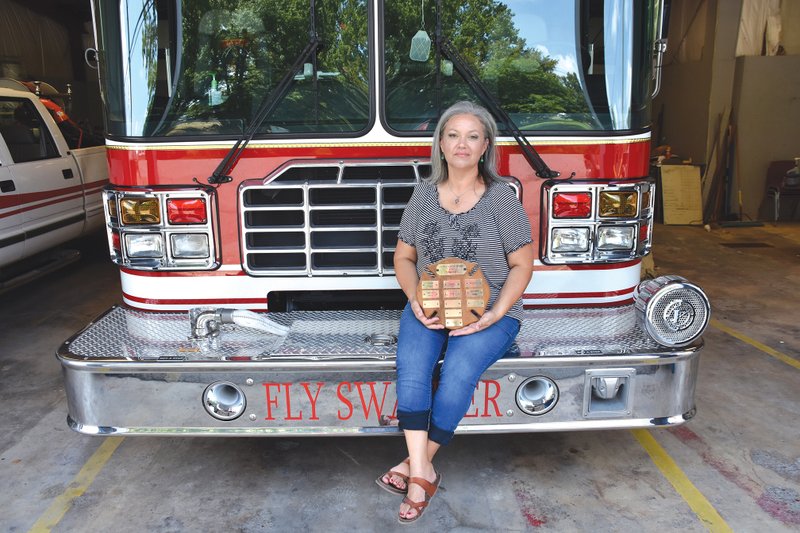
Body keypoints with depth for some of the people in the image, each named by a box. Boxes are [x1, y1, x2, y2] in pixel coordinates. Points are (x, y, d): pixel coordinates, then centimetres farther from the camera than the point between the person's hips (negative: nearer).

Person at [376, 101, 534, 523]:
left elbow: (522, 266, -2)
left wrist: (493, 315, -15)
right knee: (411, 365, -26)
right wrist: (416, 301, -8)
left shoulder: (501, 197, -4)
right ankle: (422, 472, -20)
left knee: (458, 372, -28)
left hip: (490, 311, -2)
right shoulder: (424, 193, 7)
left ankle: (415, 463, -10)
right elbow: (404, 257, 11)